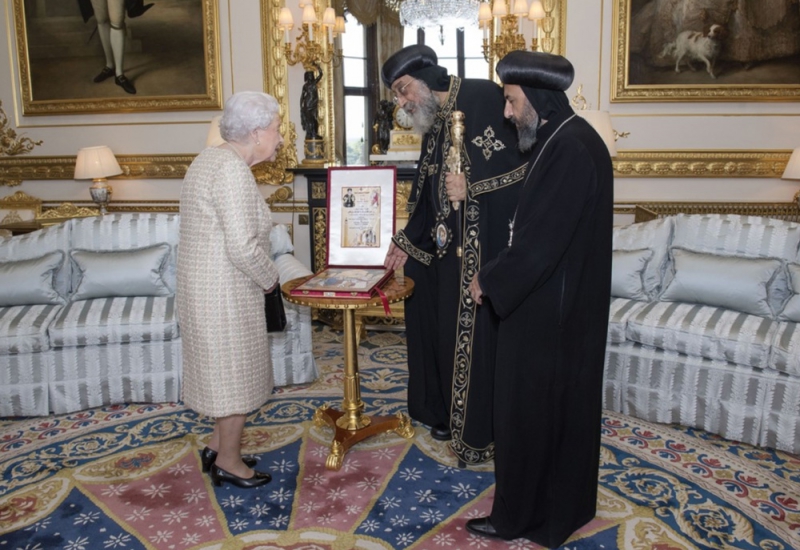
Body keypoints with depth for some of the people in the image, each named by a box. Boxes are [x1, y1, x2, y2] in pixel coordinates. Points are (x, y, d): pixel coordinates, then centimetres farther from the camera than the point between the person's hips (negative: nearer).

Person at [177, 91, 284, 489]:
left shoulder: (210, 158, 12)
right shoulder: (232, 169, -21)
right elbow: (243, 247, -27)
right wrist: (270, 279, -9)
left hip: (207, 286, 10)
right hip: (225, 292, -10)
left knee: (225, 369, 20)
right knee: (236, 372, 4)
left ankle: (218, 446, 34)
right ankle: (228, 461, 20)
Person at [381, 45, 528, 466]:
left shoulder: (481, 99, -11)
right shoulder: (434, 123, 15)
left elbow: (522, 165, -17)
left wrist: (471, 187, -21)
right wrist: (408, 241, 12)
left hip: (486, 248, -8)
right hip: (448, 246, 9)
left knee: (476, 332, -1)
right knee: (443, 325, 15)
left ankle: (480, 433, 15)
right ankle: (447, 412, 33)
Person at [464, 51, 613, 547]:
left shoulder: (569, 150, -23)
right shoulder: (569, 138, 8)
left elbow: (541, 239, -25)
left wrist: (489, 281, -13)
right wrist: (498, 274, 11)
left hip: (550, 310, -10)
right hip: (566, 301, 10)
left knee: (530, 407, 4)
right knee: (562, 403, 20)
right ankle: (566, 503, 37)